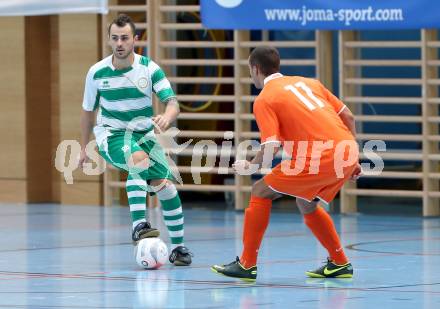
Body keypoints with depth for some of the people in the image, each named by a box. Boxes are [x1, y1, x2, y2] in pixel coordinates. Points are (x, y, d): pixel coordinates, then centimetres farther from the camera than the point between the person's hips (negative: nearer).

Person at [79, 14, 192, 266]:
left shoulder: (149, 68, -11)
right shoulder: (97, 73, -8)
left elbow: (172, 103, -19)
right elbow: (88, 111, 8)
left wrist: (167, 118, -42)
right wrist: (84, 148, 15)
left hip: (144, 134, 2)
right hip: (111, 135, -2)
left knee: (166, 185, -8)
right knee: (138, 158, -35)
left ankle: (178, 246, 8)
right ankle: (139, 225, -39)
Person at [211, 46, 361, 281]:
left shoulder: (264, 100, 1)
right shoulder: (308, 83, 22)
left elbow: (270, 150, -10)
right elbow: (348, 116, 20)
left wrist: (248, 166, 9)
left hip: (319, 158, -7)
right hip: (348, 150, 7)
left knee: (261, 191, 7)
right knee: (306, 204, 29)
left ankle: (247, 265, 6)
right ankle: (339, 264, 29)